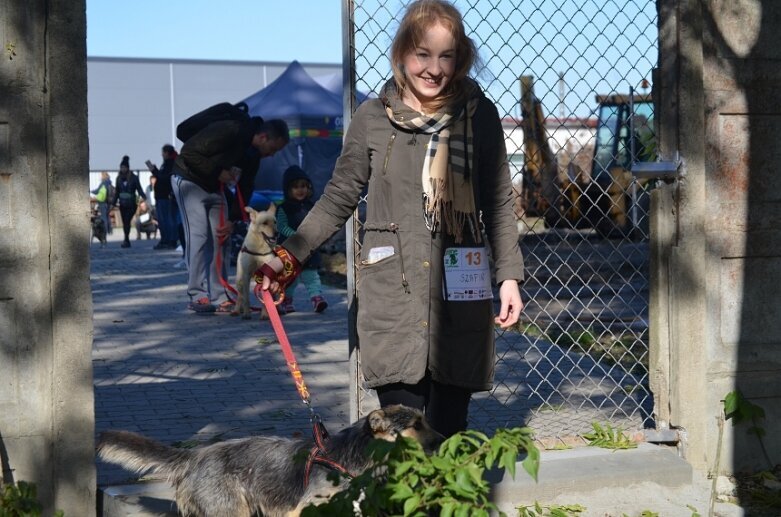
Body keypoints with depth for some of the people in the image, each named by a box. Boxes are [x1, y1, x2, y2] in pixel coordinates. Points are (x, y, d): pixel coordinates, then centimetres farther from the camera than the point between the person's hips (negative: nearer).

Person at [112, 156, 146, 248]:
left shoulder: (134, 178, -6)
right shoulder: (119, 178, 7)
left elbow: (139, 189, -7)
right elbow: (117, 192, 15)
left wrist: (143, 196, -25)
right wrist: (113, 203, 15)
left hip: (131, 205, -5)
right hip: (122, 205, 5)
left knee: (127, 221, -16)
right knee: (124, 223, 6)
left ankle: (126, 240, -18)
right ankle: (127, 241, 14)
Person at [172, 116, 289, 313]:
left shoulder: (254, 155, -2)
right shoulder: (228, 132, -28)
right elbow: (188, 153, -28)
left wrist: (233, 221, -5)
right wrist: (218, 173, -25)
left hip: (215, 187, 8)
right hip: (190, 180, -8)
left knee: (222, 238, 2)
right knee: (198, 236, -14)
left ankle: (217, 297, 5)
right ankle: (197, 296, -11)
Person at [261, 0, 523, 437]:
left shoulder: (478, 114, 4)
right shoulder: (373, 117, 4)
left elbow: (499, 204, 10)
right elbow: (339, 199, 11)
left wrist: (509, 274, 2)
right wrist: (290, 257, 5)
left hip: (460, 294, 0)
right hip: (392, 297, 0)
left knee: (449, 431, 2)